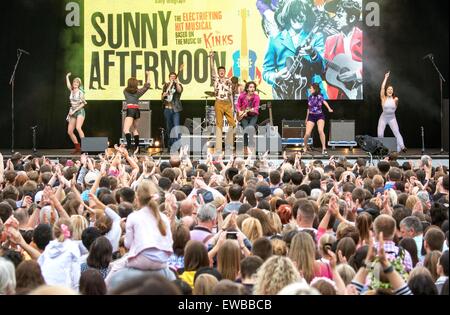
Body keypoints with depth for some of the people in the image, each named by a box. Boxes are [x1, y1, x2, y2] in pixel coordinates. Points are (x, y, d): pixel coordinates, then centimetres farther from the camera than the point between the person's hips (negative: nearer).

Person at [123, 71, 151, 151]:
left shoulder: (125, 91, 5)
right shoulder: (138, 91, 9)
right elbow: (147, 86, 20)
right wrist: (148, 75, 28)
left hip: (130, 110, -5)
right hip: (137, 110, 5)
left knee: (126, 130, -15)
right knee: (135, 129, 20)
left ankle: (129, 146, -34)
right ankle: (137, 147, 21)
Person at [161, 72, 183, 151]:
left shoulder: (178, 85, 3)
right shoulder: (166, 86, 13)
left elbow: (180, 90, -20)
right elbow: (162, 98, 15)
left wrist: (177, 83, -36)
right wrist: (164, 94, -7)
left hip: (175, 109, -4)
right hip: (167, 109, 4)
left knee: (176, 128, -15)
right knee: (168, 128, 9)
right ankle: (170, 146, 17)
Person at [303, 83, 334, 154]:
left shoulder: (320, 96, -8)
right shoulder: (310, 97, 4)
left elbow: (324, 102, -28)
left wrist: (329, 108, -48)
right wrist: (307, 118, 23)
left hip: (320, 116, -3)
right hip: (311, 116, 3)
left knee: (320, 130, -23)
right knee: (307, 133, -7)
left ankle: (324, 148, -15)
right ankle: (305, 147, 18)